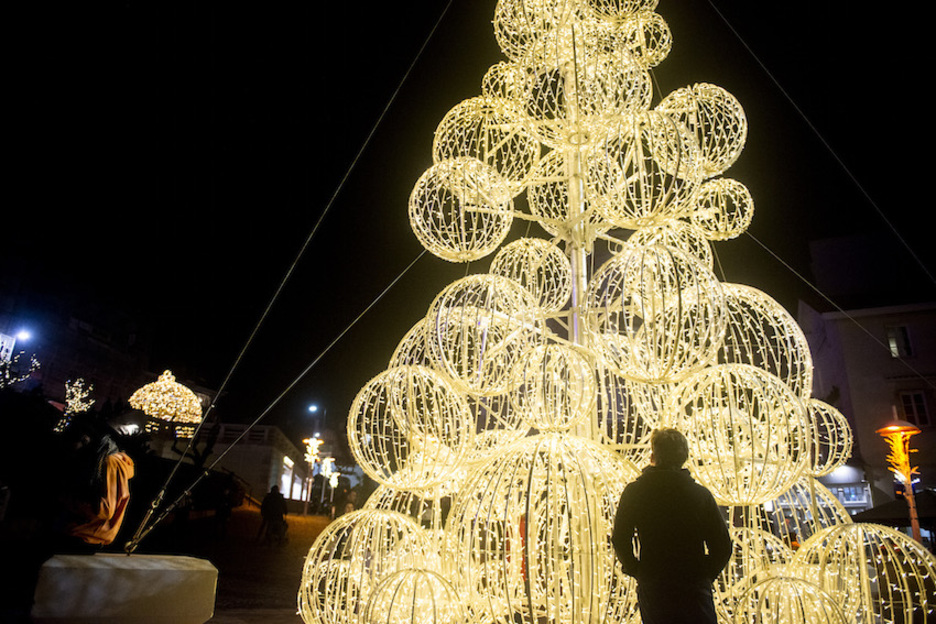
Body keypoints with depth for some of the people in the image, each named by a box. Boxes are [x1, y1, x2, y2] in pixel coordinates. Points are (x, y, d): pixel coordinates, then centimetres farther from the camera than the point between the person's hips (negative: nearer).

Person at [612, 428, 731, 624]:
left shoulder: (634, 492, -6)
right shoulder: (701, 494, -4)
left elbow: (620, 540, -6)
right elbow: (722, 545, -2)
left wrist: (637, 572, 7)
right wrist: (704, 576, 10)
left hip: (652, 589, 0)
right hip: (695, 589, 0)